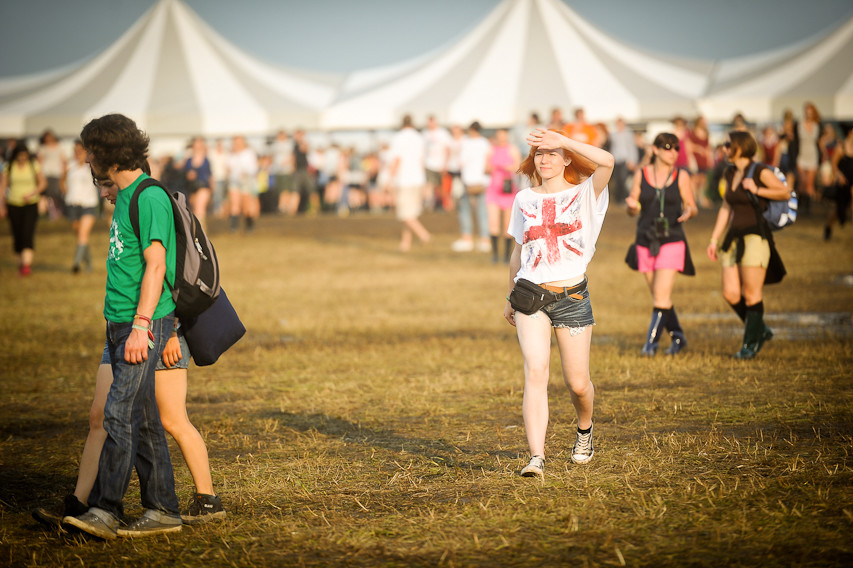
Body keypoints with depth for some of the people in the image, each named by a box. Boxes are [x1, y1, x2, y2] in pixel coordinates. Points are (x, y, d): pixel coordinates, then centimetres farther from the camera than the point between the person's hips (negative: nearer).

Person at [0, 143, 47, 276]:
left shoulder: (34, 165, -1)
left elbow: (43, 183, 5)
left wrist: (32, 193, -11)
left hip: (31, 205, -2)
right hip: (14, 205, 2)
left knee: (28, 234, -15)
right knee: (17, 236, 5)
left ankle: (27, 264, -22)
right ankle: (21, 261, 24)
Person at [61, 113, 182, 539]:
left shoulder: (150, 197, -12)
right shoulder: (124, 196, 18)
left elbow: (156, 266, -18)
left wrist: (141, 324, -23)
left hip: (144, 326, -10)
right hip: (120, 323, 10)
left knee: (120, 414, -12)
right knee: (144, 421, 9)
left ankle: (105, 509, -13)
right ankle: (163, 511, 12)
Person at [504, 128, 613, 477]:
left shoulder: (585, 194, 2)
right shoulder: (524, 200, 12)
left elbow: (606, 162, -19)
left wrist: (562, 140, -19)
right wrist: (510, 298, 25)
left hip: (572, 295, -1)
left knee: (577, 384, 4)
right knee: (535, 373, -16)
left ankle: (585, 430, 38)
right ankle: (536, 458, -23)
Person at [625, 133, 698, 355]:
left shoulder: (681, 176, 0)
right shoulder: (641, 175, 4)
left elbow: (692, 207, 4)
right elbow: (632, 210, 7)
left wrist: (688, 212, -19)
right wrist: (631, 206, -16)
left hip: (672, 240, -3)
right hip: (646, 241, 3)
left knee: (661, 295, -12)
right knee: (659, 296, 10)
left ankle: (651, 341, -5)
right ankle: (677, 337, 26)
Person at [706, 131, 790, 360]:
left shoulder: (760, 172, -7)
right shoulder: (729, 174, 13)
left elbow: (785, 193, -5)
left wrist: (757, 190, -13)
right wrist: (714, 239, 17)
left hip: (756, 236, -7)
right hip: (734, 237, 7)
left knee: (752, 294, -5)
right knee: (730, 294, 0)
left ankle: (751, 343, 6)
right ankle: (761, 330, 19)